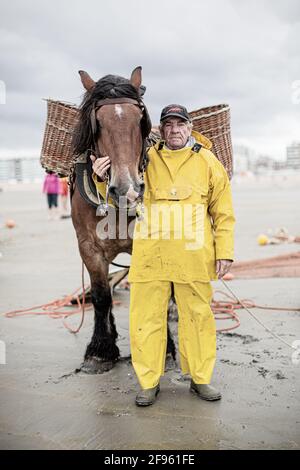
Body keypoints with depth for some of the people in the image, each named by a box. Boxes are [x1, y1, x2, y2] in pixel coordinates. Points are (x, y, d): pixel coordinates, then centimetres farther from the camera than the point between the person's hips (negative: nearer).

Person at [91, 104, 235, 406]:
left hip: (193, 255, 0)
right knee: (146, 317, 3)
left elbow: (223, 211, 7)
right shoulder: (144, 159, 8)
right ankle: (148, 382, 19)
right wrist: (102, 179, -7)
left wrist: (225, 251, -1)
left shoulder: (208, 161, 8)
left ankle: (200, 378, 27)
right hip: (149, 254, 0)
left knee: (197, 316, 9)